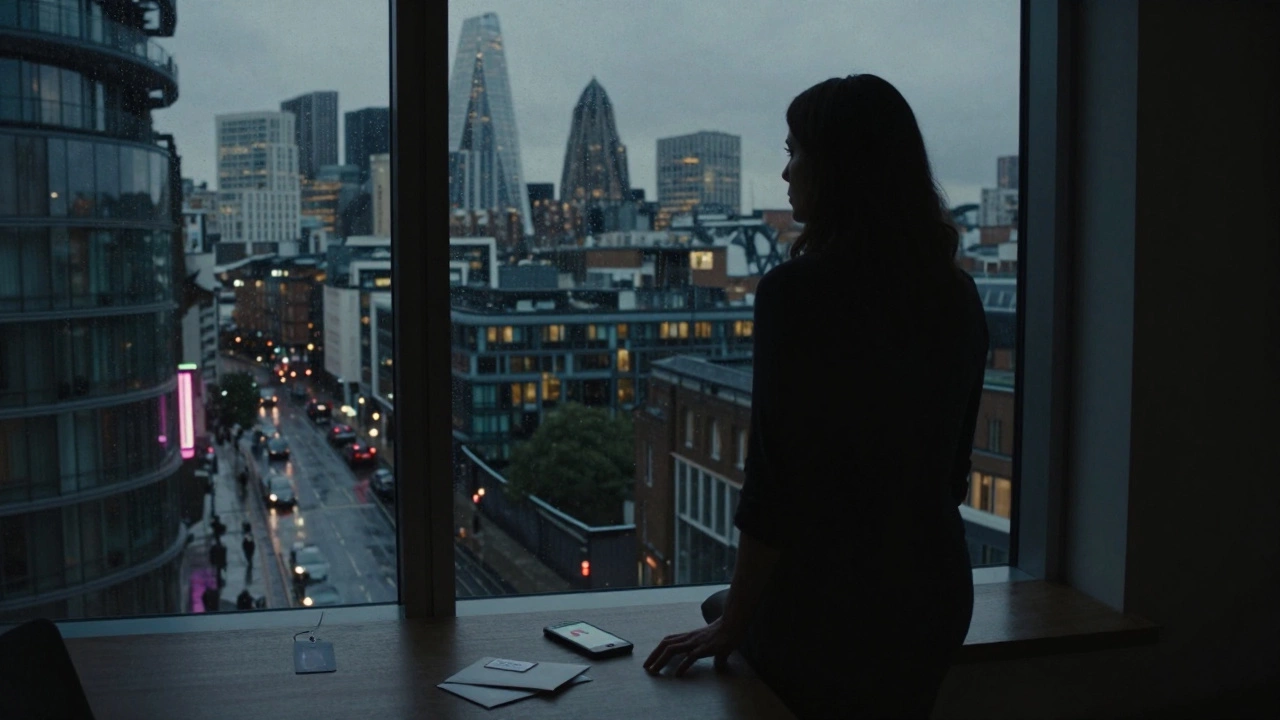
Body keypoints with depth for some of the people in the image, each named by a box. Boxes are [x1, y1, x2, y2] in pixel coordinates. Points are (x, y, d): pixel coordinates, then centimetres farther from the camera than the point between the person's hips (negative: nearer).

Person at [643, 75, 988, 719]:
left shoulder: (796, 292, -17)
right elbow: (951, 472, 11)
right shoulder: (956, 295, 3)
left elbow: (774, 485, -17)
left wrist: (730, 627, -6)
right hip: (938, 594, 7)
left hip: (826, 605, -6)